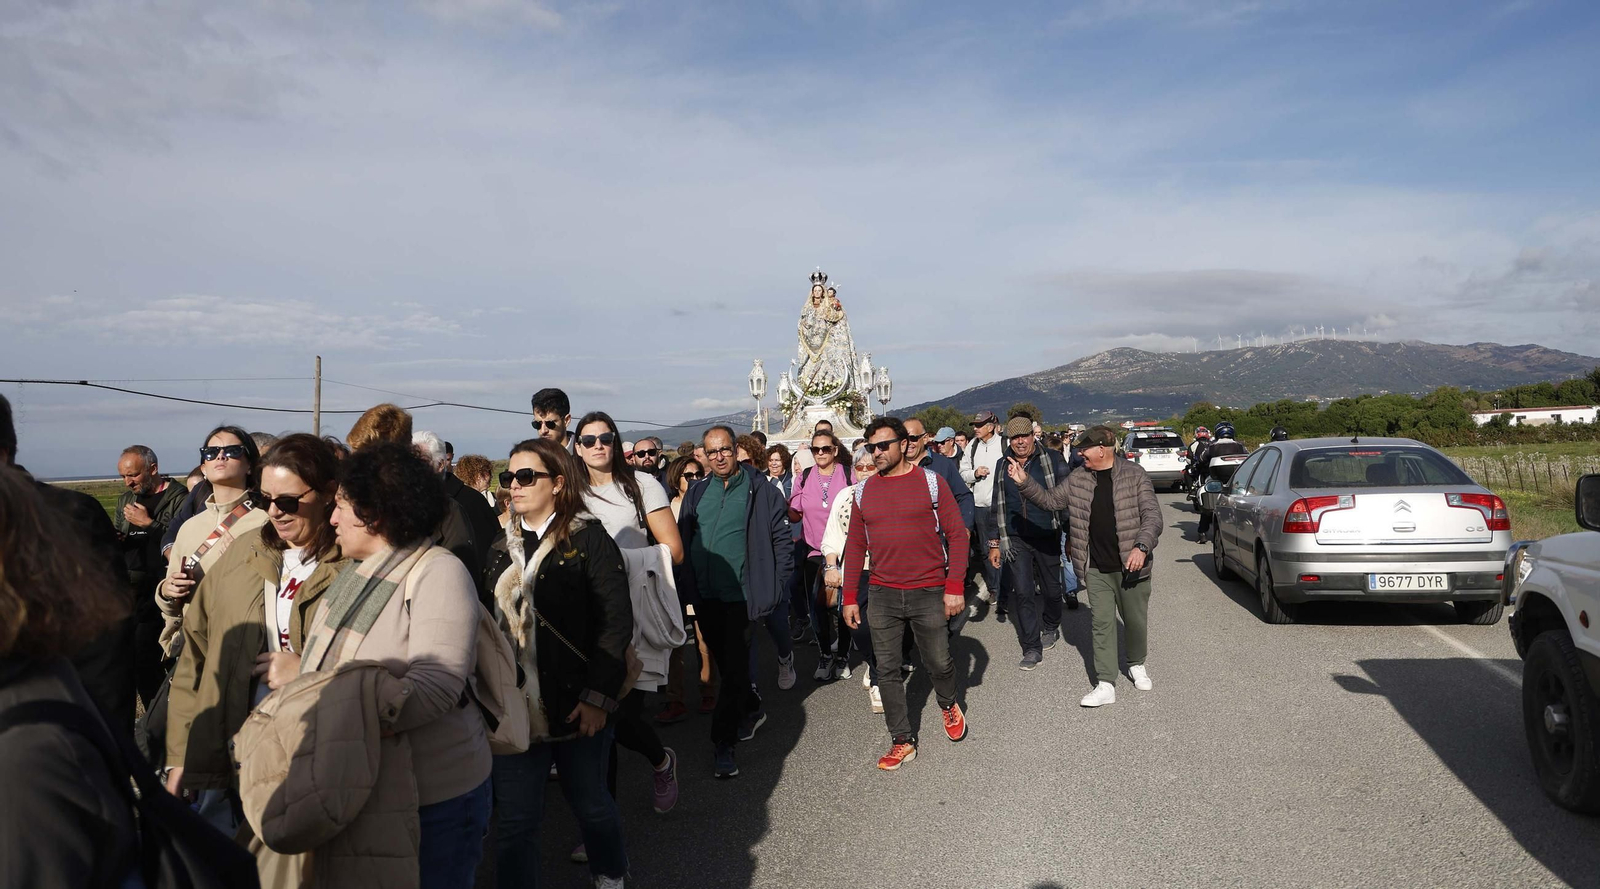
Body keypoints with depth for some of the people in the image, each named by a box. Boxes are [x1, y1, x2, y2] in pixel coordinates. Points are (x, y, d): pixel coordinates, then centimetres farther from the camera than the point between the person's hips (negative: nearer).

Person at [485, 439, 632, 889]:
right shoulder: (501, 549, 9)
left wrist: (598, 696, -17)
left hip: (577, 706, -3)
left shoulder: (589, 539, -6)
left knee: (591, 804, 15)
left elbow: (616, 620, -12)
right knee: (514, 819, 5)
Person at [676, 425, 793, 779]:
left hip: (740, 595, -5)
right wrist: (686, 586, 5)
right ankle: (751, 709, 39)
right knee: (726, 663, 17)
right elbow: (682, 541, 12)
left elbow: (782, 540, -2)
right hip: (704, 596, 5)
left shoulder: (760, 491, -4)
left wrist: (776, 586, -7)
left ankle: (723, 744, 3)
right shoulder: (696, 493, 8)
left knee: (734, 669, -5)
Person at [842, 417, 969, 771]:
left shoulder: (930, 482, -4)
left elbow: (957, 534, -4)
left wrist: (955, 586, -10)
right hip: (881, 595, 3)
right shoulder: (863, 492, 6)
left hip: (928, 593, -3)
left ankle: (948, 705, 42)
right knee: (887, 670, 5)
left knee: (939, 663, 9)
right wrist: (850, 597, 9)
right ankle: (903, 741, 18)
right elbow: (855, 546, 11)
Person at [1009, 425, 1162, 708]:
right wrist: (1024, 483, -3)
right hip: (1096, 568, 3)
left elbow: (1152, 515, -11)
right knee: (1102, 623, 2)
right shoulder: (1078, 480, 4)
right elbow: (1049, 499, 12)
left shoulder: (1134, 475, -8)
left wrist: (1141, 546, -26)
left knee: (1135, 619, 12)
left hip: (1131, 565, -2)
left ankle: (1137, 665, 39)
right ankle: (1106, 685, 6)